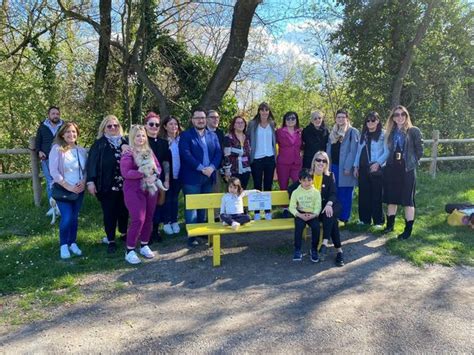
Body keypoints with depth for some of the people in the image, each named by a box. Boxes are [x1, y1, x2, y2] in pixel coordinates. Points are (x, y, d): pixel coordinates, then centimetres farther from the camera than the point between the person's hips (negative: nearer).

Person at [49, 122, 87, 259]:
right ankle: (63, 246, 10)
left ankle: (72, 243, 26)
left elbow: (87, 169, 9)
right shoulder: (57, 149, -10)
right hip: (63, 189, -4)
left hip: (79, 190, 4)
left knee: (74, 218, 11)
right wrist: (68, 186, -18)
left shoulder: (81, 150, 4)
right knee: (67, 218, -9)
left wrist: (83, 182, -10)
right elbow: (53, 171, -15)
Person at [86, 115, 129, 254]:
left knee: (124, 210, 14)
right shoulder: (99, 144, -1)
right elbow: (92, 163, -6)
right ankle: (111, 240, 15)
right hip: (107, 185, -3)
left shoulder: (125, 142, 8)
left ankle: (124, 233, 34)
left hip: (124, 184, 3)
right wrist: (90, 181, -14)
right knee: (109, 213, 4)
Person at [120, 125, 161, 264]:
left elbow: (158, 167, 8)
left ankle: (144, 246, 26)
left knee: (149, 218, 9)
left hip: (150, 189, 6)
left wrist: (154, 175, -13)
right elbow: (125, 173, -17)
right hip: (134, 191, -6)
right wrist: (144, 174, -21)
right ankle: (129, 251, 2)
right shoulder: (128, 153, -7)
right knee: (138, 220, -11)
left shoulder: (149, 151, 11)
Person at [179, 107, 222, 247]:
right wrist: (201, 168, -20)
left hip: (208, 176, 5)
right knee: (191, 206, -1)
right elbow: (186, 154, -14)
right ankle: (192, 235, 4)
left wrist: (212, 167, -13)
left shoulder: (213, 135, 13)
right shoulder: (185, 135, -3)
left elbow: (218, 152, 5)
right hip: (192, 177, -5)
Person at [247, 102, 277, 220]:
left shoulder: (272, 124, 7)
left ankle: (268, 212, 13)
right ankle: (256, 212, 8)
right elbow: (248, 139, 3)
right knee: (257, 186, 2)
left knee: (268, 185, 6)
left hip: (270, 158, 2)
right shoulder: (252, 124, 0)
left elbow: (275, 140, 15)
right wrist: (250, 151, -3)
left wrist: (275, 155, 8)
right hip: (257, 159, -2)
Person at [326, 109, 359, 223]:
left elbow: (353, 151, -12)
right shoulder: (333, 132, 16)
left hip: (345, 168, -6)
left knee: (345, 194, -1)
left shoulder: (353, 132, -4)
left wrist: (347, 167, -19)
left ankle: (344, 219, 6)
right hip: (333, 166, 6)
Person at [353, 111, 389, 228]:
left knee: (376, 194, -3)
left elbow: (387, 152, -7)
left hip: (376, 169, -5)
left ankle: (378, 221, 5)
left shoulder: (383, 134, -2)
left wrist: (378, 163, -18)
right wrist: (356, 166, 12)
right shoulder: (363, 135, 16)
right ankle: (364, 218, 17)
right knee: (363, 194, 7)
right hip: (363, 168, 5)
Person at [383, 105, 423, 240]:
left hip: (407, 170, -4)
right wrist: (390, 162, 5)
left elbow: (419, 150, -1)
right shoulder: (390, 132, 10)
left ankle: (408, 229, 6)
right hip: (391, 169, 5)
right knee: (391, 198, 12)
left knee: (408, 199, -1)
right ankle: (390, 224, 25)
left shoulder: (414, 131, -3)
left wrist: (412, 163, -3)